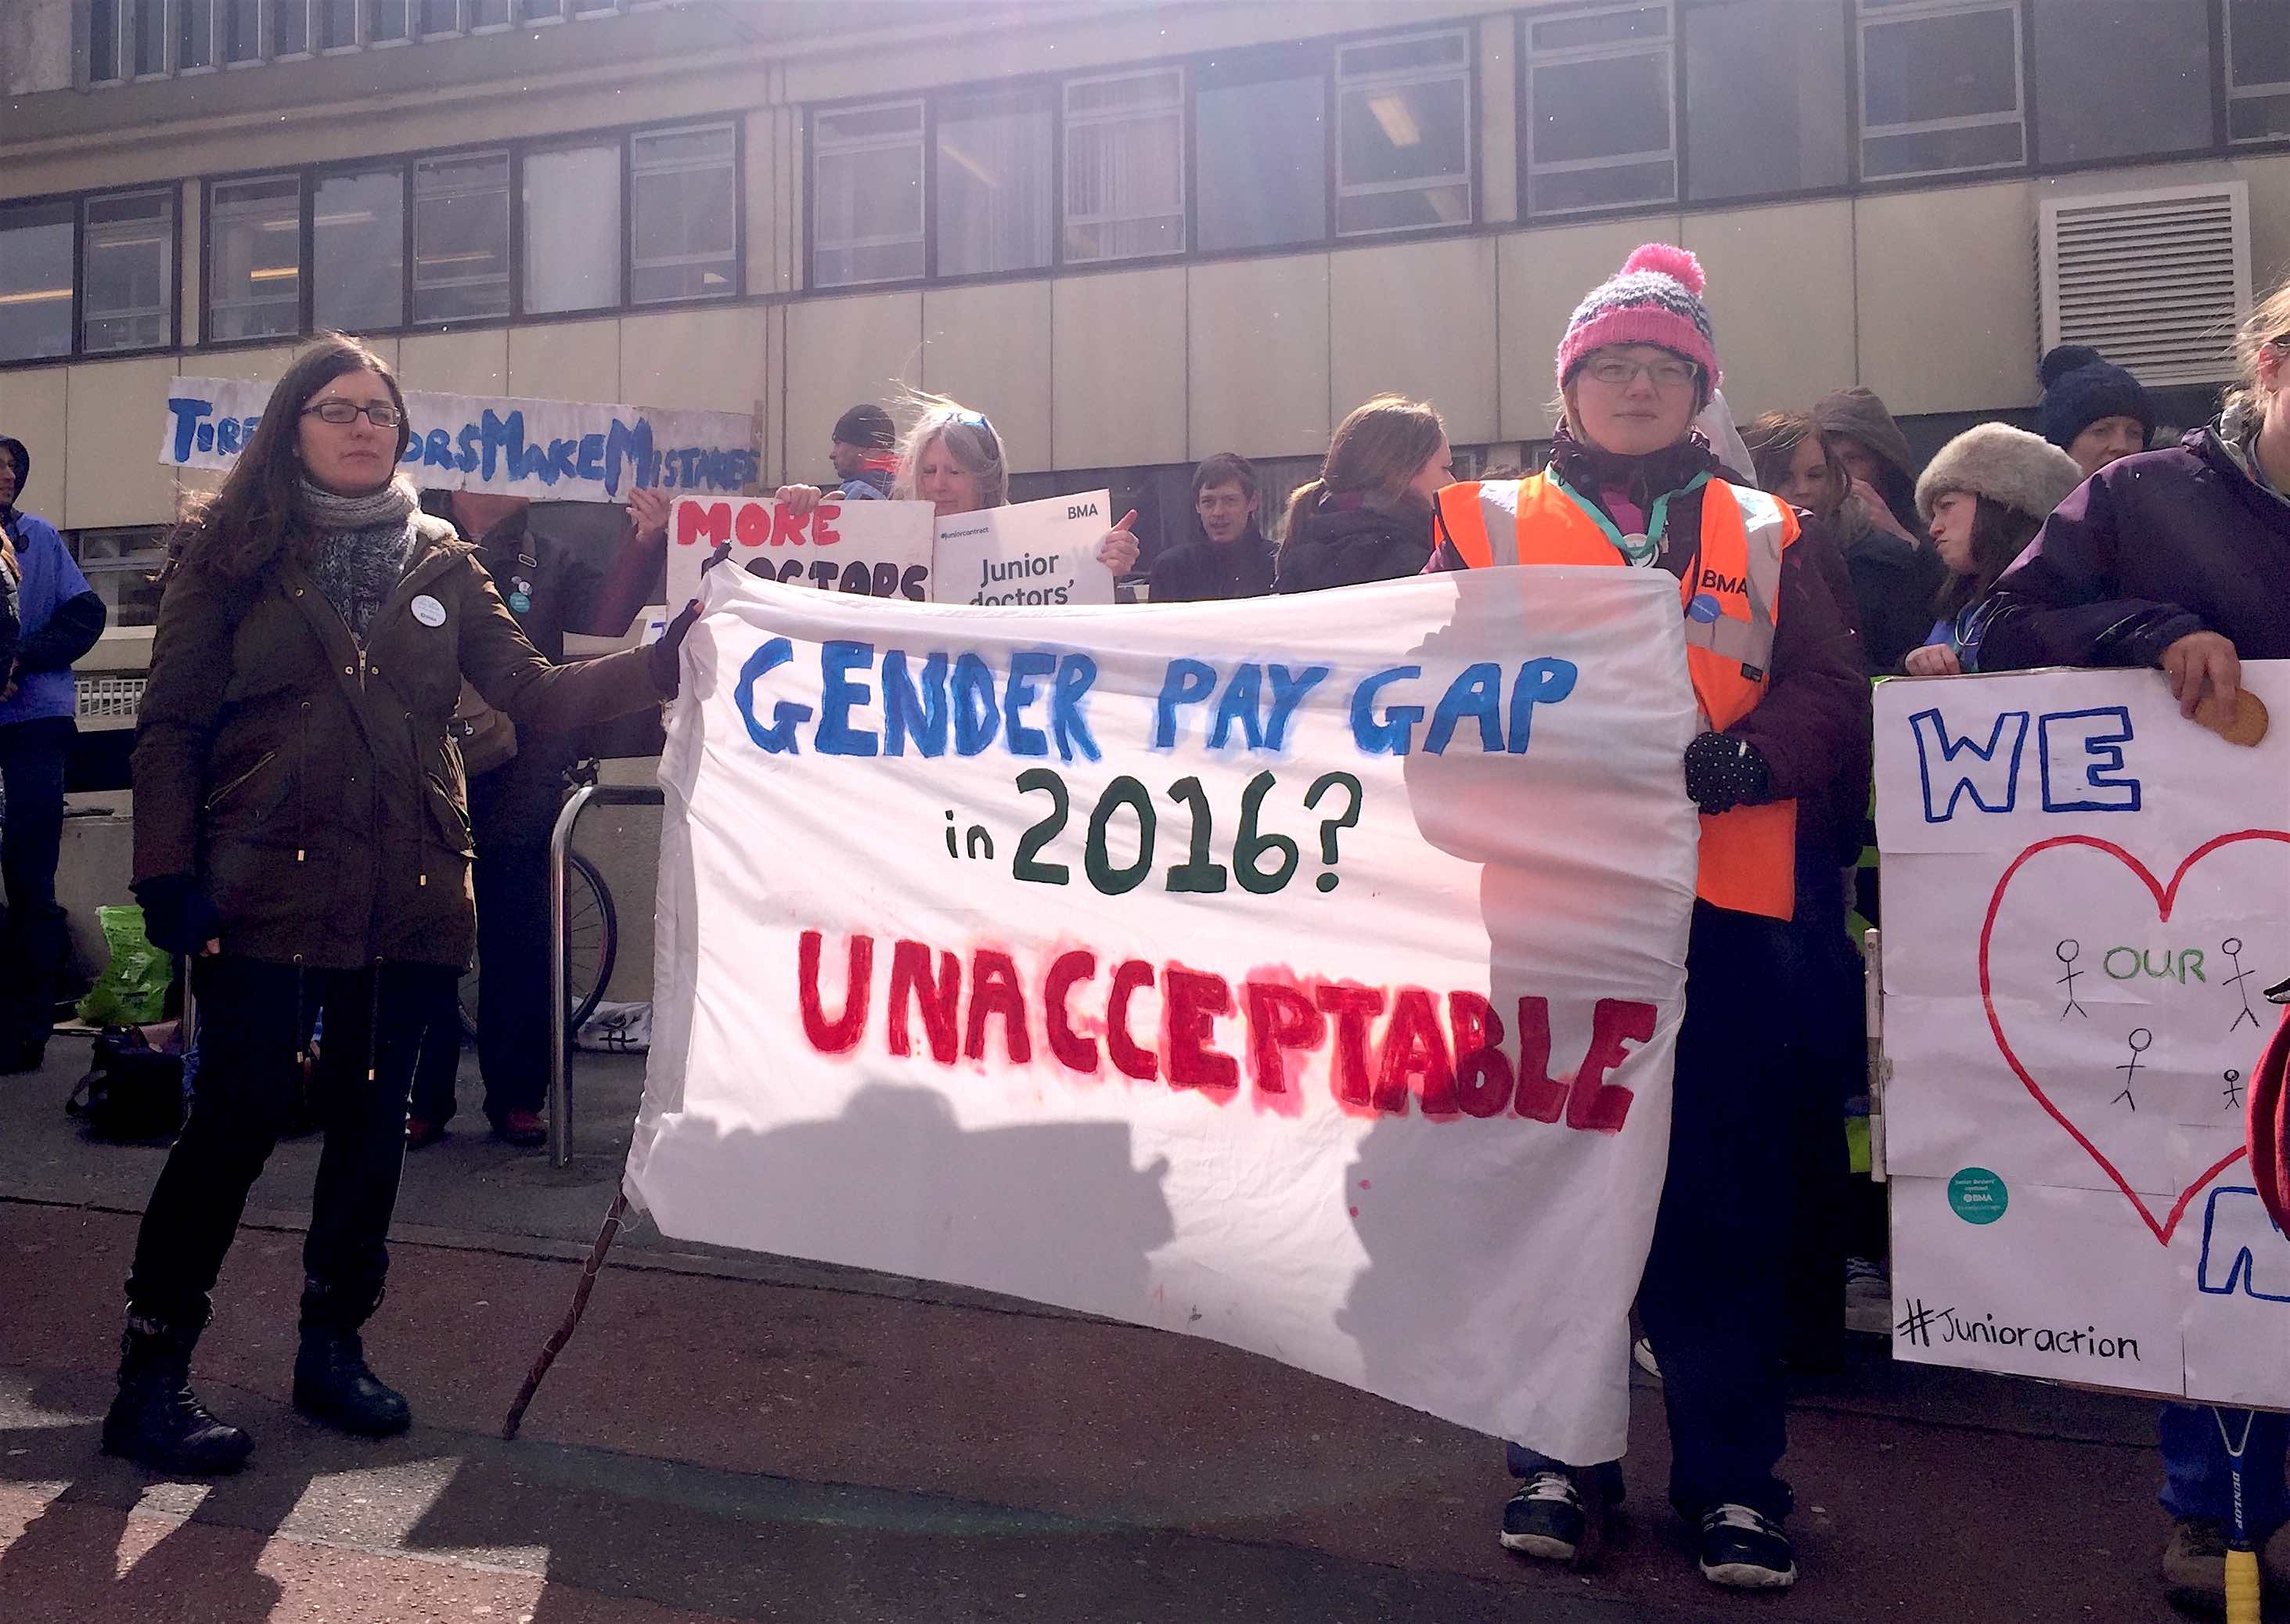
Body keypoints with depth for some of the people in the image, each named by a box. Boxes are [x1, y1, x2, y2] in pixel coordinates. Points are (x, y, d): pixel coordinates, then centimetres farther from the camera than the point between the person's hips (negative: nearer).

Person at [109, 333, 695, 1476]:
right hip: (269, 885, -3)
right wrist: (166, 871, -7)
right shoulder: (234, 555, 5)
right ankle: (150, 1374, 9)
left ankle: (333, 1348, 24)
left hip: (407, 894, 3)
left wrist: (666, 659, -8)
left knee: (372, 1115, 9)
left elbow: (534, 694, 4)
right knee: (238, 1115, -5)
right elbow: (171, 724, 2)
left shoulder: (439, 564, 13)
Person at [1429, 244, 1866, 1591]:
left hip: (1722, 901, 1)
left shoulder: (1764, 537, 13)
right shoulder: (1493, 526, 11)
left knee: (1724, 1197, 4)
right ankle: (1561, 1451, 23)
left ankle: (1731, 1475, 20)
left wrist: (1746, 758, -15)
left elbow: (1830, 694, 4)